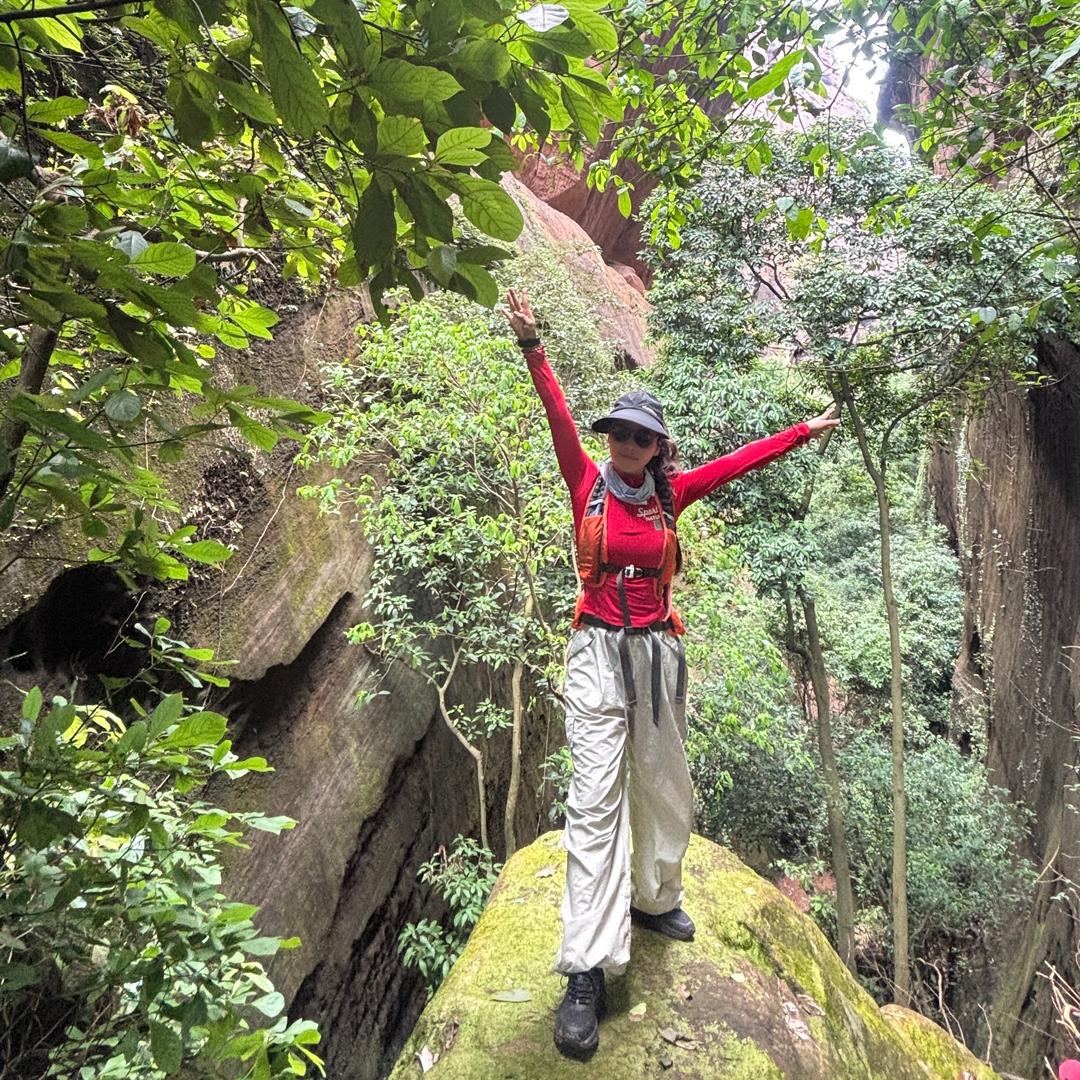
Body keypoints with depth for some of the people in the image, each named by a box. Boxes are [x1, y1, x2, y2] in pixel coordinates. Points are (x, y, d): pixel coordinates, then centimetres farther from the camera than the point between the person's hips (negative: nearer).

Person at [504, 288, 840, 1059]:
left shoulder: (670, 495, 6)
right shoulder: (587, 483, -1)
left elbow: (739, 461, 10)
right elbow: (560, 419, -12)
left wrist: (807, 431, 16)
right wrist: (532, 345, -20)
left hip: (658, 652, 4)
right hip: (600, 652, -3)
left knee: (663, 785, 15)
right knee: (596, 798, -8)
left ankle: (654, 899, 40)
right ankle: (587, 972, -5)